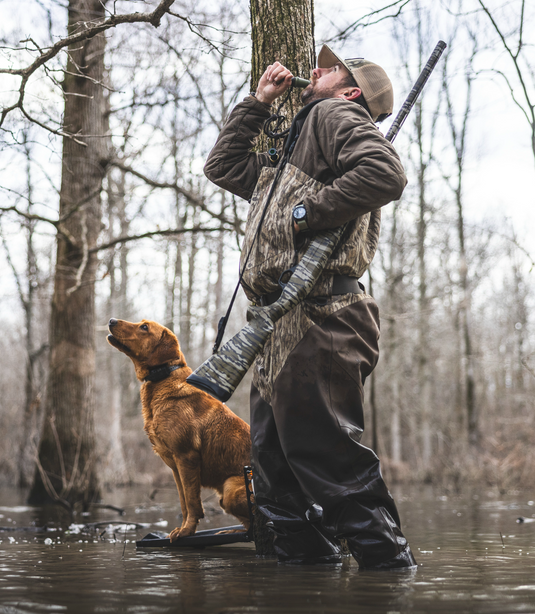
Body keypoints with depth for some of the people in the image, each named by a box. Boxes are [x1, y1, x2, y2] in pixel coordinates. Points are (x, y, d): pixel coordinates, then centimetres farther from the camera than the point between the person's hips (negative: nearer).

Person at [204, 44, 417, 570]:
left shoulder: (334, 115, 2)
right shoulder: (288, 159, 31)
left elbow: (386, 173, -17)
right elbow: (222, 166, 39)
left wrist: (308, 212, -12)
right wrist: (258, 103, 32)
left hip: (314, 322, -10)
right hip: (280, 331, 10)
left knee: (328, 462, -13)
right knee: (276, 472, 11)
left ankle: (389, 566, -8)